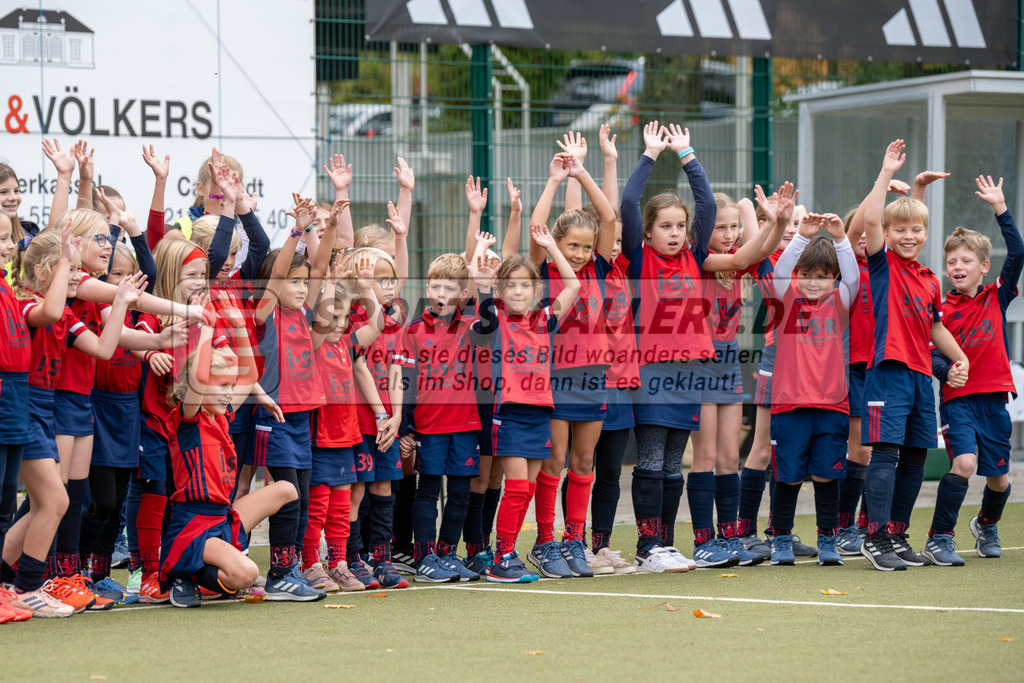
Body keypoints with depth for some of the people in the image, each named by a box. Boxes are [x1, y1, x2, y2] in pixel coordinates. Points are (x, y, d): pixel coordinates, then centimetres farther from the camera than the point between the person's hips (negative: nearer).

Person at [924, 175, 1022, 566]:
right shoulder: (943, 310, -2)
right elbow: (931, 354, -2)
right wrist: (946, 370, -23)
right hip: (958, 398, -3)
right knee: (964, 462, -23)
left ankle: (986, 525, 43)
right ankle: (938, 540, -15)